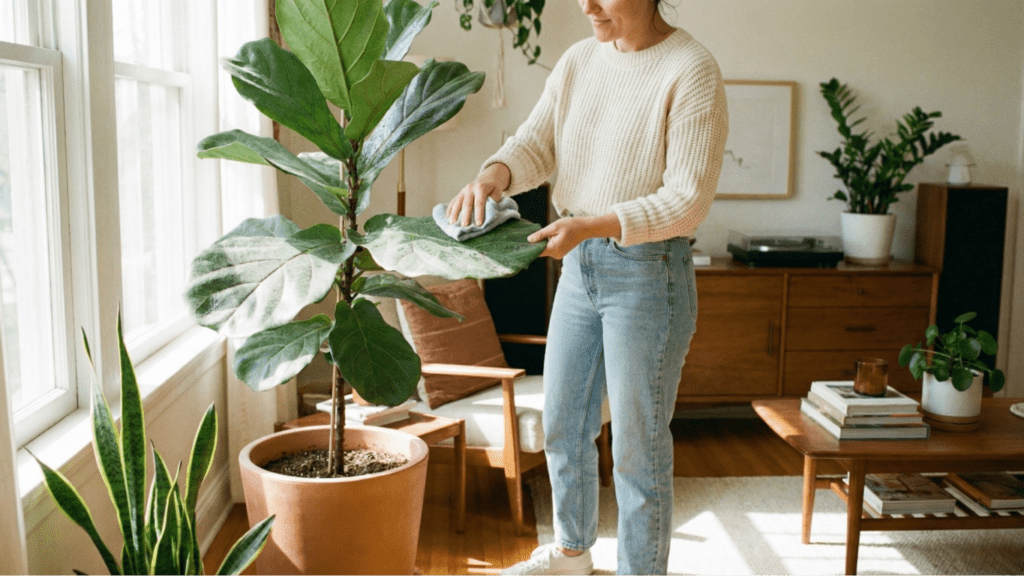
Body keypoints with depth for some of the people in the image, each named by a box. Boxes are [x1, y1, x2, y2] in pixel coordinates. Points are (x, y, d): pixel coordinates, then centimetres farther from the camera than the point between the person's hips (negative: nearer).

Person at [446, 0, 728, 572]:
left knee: (638, 449, 3)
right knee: (563, 425, 20)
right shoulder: (579, 61, 6)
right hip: (580, 266, 8)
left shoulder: (692, 71, -15)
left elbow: (688, 200, -19)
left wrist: (590, 225, -29)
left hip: (650, 273, -7)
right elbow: (535, 145, 3)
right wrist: (492, 174, -19)